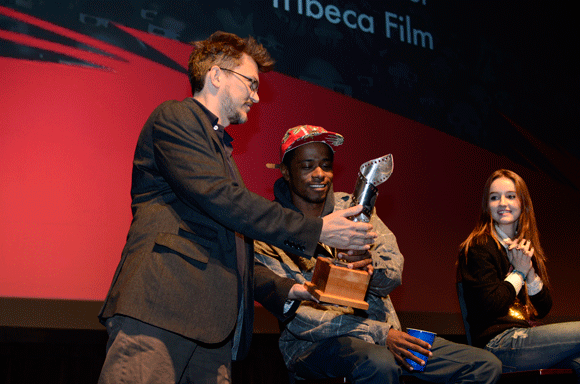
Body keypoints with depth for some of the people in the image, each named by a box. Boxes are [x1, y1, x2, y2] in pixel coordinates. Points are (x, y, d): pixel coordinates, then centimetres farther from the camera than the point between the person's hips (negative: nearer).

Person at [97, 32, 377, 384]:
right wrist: (316, 230, -9)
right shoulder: (176, 117, 3)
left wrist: (283, 290, 21)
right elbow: (219, 198, -11)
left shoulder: (221, 149, 31)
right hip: (160, 306, -8)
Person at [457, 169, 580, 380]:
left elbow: (544, 308, 14)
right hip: (498, 342, -7)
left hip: (526, 335, 7)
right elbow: (490, 305, -16)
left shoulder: (526, 248, 19)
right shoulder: (478, 247, -5)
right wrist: (519, 272, -6)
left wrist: (530, 272, -2)